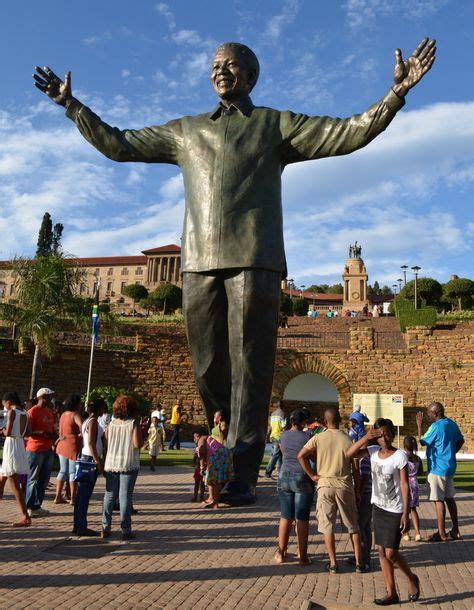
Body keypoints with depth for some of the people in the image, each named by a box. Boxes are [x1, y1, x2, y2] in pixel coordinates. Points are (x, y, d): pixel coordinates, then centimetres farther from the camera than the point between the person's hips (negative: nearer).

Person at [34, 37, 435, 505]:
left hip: (254, 261, -3)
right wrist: (71, 105, 27)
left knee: (249, 367, -8)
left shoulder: (276, 125, 17)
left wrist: (395, 93, -3)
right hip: (199, 262, 3)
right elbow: (118, 145, 28)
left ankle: (242, 475, -5)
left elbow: (350, 134, 9)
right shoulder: (185, 131, 25)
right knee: (208, 369, 2)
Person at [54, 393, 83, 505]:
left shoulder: (63, 414, 9)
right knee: (73, 472, 1)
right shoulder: (75, 414, -13)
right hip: (73, 445, -7)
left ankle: (58, 497, 16)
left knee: (63, 471, 14)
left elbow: (60, 432, 14)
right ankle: (73, 498, 5)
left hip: (62, 445, 7)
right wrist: (79, 435, -14)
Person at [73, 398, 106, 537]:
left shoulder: (86, 421, 15)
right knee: (85, 495, -5)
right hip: (91, 459, -10)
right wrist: (98, 462, -18)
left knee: (81, 494, 12)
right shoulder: (93, 421, -12)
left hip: (84, 458, 10)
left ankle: (78, 526, 19)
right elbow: (91, 443, -18)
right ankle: (81, 527, -1)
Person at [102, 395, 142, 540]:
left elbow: (105, 441, 5)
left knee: (109, 495, 13)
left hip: (111, 464, 4)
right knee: (125, 496, 0)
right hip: (128, 464, -4)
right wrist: (142, 438, 4)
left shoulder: (111, 423, 4)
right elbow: (137, 444, -16)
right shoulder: (133, 423, -9)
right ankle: (126, 530, 3)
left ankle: (106, 528, 16)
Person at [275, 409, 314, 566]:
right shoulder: (306, 437, -11)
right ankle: (302, 556, 9)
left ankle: (281, 553, 18)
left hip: (284, 477, 4)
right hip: (303, 479, -4)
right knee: (302, 518, 3)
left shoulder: (284, 435, 3)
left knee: (286, 517, 12)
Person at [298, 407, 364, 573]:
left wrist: (312, 475, 0)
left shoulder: (318, 438, -6)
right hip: (345, 485, 1)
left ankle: (333, 563, 9)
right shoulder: (348, 439, -4)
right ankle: (359, 562, 15)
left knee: (327, 525, 8)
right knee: (352, 525, 13)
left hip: (325, 485, -1)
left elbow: (301, 456, -9)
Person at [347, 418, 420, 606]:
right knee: (382, 552, 9)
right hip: (378, 507, 5)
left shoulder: (400, 456, -16)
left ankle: (412, 578, 26)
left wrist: (405, 514, -17)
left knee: (391, 554, -3)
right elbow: (349, 453, -12)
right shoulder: (373, 451, -3)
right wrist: (365, 438, -20)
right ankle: (391, 593, 22)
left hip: (395, 511, -5)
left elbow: (405, 485, -15)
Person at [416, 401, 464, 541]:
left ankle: (442, 534, 5)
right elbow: (461, 441, 18)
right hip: (450, 467, 9)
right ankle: (455, 531, 23)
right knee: (449, 498, 16)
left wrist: (419, 425, -4)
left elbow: (422, 442, -11)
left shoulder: (436, 426, -19)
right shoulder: (452, 424, 7)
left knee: (439, 500, -1)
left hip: (437, 468, -9)